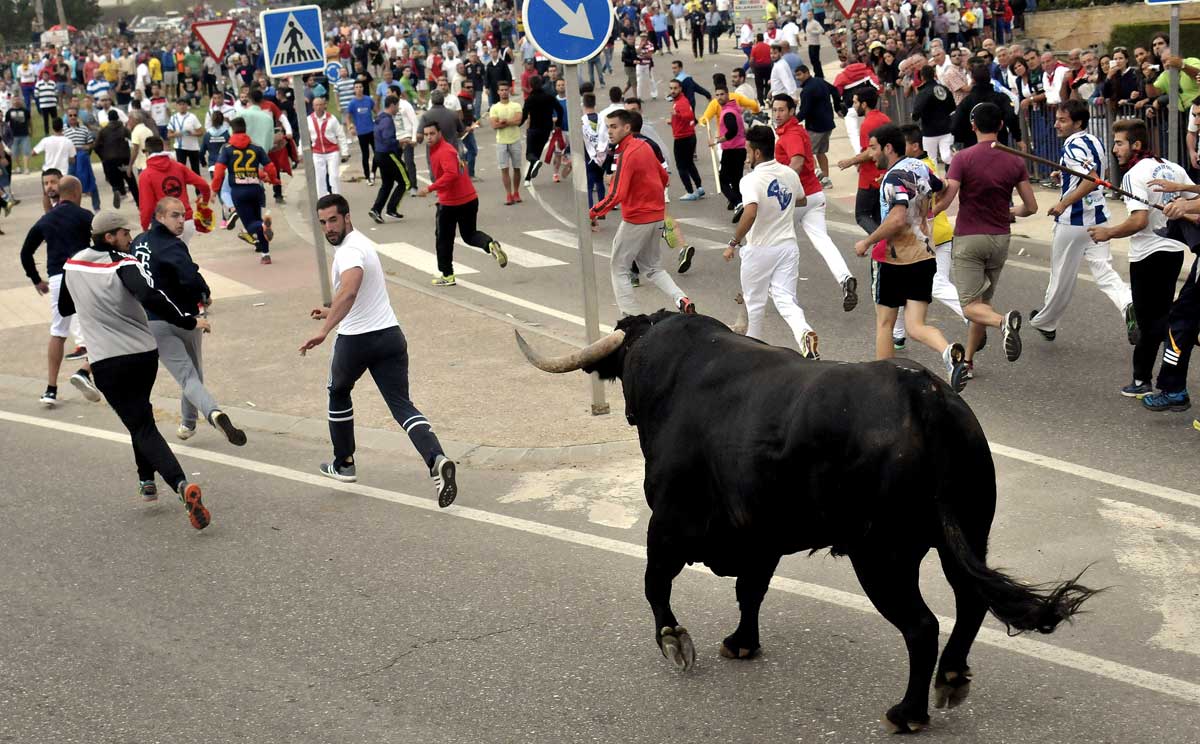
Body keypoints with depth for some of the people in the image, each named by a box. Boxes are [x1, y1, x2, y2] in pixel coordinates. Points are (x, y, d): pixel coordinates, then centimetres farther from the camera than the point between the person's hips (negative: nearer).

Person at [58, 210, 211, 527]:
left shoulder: (72, 266, 3)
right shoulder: (123, 265, -11)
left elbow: (64, 308, 20)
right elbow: (150, 297, -30)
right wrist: (189, 321, -23)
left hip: (108, 363, 1)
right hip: (145, 355, 0)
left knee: (141, 426, -3)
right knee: (140, 415, 27)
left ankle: (181, 484, -24)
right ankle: (147, 480, 28)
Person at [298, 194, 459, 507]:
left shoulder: (350, 250, -15)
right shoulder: (362, 242, 17)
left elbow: (348, 291, -36)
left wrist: (324, 331, -42)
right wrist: (333, 313, 44)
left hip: (356, 340, -7)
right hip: (390, 335, 7)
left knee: (339, 393, 21)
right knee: (402, 405, -2)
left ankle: (344, 464, 31)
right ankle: (437, 460, -27)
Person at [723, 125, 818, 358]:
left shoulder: (751, 180, -18)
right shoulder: (790, 174, 3)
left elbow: (750, 214, -32)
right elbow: (801, 201, 21)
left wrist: (733, 243, -22)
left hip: (759, 249, -5)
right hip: (788, 245, 5)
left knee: (754, 302, 14)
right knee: (786, 299, 3)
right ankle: (805, 332, -24)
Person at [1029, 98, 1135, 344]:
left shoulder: (1074, 146, -18)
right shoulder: (1095, 142, 9)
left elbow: (1092, 179, -31)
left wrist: (1064, 203, -25)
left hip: (1073, 221, -8)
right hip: (1098, 216, 8)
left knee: (1062, 276, 8)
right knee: (1103, 271, 2)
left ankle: (1045, 322, 25)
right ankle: (1128, 305, -24)